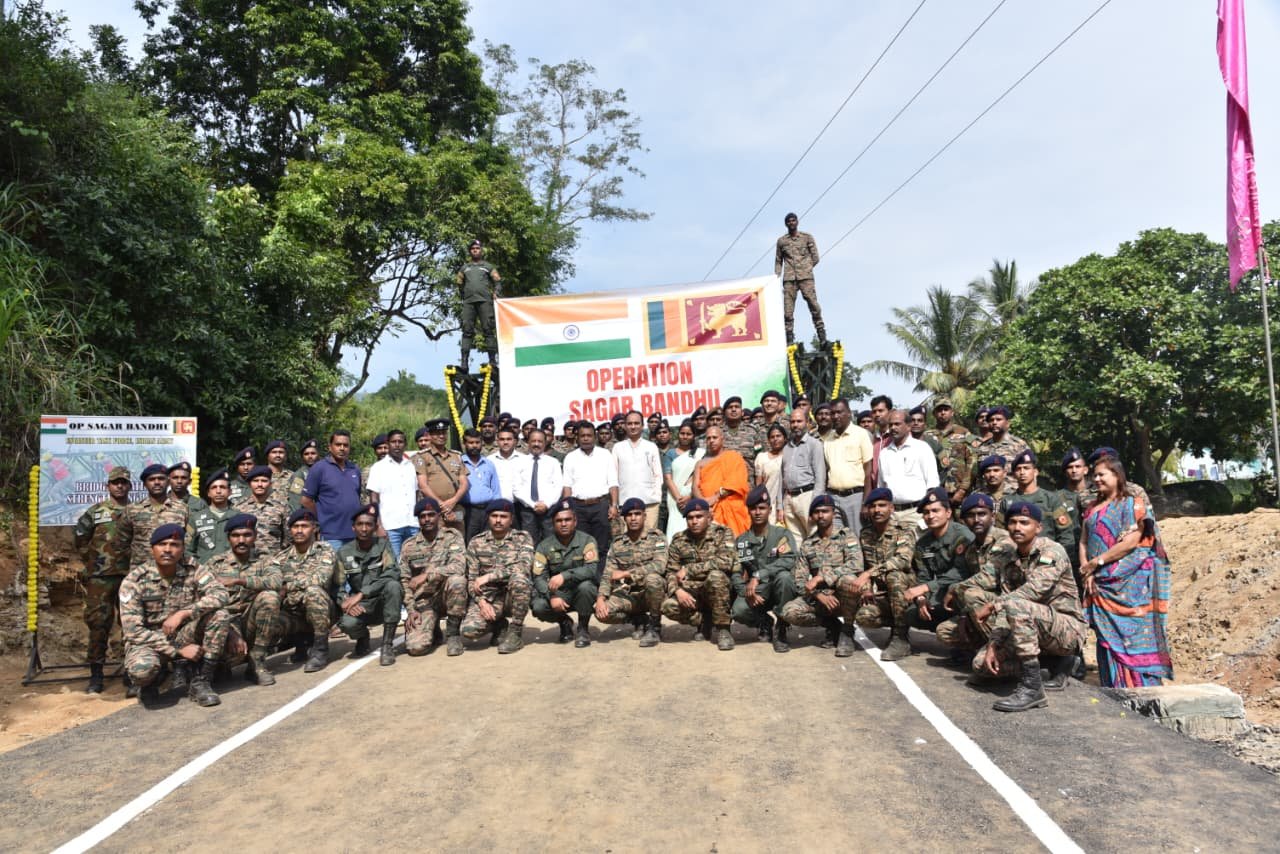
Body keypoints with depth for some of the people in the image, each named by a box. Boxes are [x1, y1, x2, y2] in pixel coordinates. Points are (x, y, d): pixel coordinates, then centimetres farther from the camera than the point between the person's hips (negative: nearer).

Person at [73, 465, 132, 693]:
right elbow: (81, 542, 10)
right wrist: (93, 562, 7)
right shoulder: (94, 513, 5)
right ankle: (96, 675, 5)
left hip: (130, 577, 1)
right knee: (98, 624, -1)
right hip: (100, 578, -1)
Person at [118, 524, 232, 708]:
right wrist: (178, 651, -24)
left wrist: (183, 613, -32)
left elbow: (220, 594, -21)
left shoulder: (192, 569, -8)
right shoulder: (134, 580, -15)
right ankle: (150, 680, 3)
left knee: (220, 614, -23)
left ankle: (201, 681, -13)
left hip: (183, 636, 3)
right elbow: (133, 630, -19)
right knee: (141, 668, -36)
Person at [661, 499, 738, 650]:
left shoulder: (723, 533, -9)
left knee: (715, 575, -35)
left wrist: (688, 569, -23)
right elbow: (671, 572, 1)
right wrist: (678, 590, -23)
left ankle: (723, 628, -17)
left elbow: (726, 562, -26)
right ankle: (705, 622, 3)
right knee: (668, 606, -26)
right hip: (692, 592, 3)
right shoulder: (678, 540, 2)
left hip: (719, 590, -3)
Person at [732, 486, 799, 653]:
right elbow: (736, 573, 0)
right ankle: (765, 623, 7)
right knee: (739, 610, -31)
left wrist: (758, 576, -30)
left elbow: (788, 561, -23)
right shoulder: (741, 541, 6)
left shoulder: (782, 535, -3)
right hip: (755, 594, 2)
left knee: (783, 576, -35)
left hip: (778, 591, -2)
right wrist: (747, 592, -20)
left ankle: (780, 631, -16)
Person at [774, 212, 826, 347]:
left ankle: (822, 337, -6)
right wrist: (776, 277, 6)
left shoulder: (807, 237, 11)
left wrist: (805, 269, 3)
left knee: (814, 305, -8)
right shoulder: (781, 241, 14)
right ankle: (789, 340, -2)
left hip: (806, 277, -1)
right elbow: (778, 261, 17)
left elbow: (815, 257, 10)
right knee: (788, 309, -4)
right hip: (789, 279, 2)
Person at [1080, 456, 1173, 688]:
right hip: (1100, 585, 6)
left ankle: (1140, 688, -2)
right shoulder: (1093, 510, 16)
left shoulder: (1132, 505, -2)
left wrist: (1097, 561, -12)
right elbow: (1083, 542, 11)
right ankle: (1114, 691, 11)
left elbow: (1131, 542, -13)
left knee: (1132, 634, -6)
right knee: (1108, 638, 6)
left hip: (1128, 584, -6)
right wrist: (1086, 571, -4)